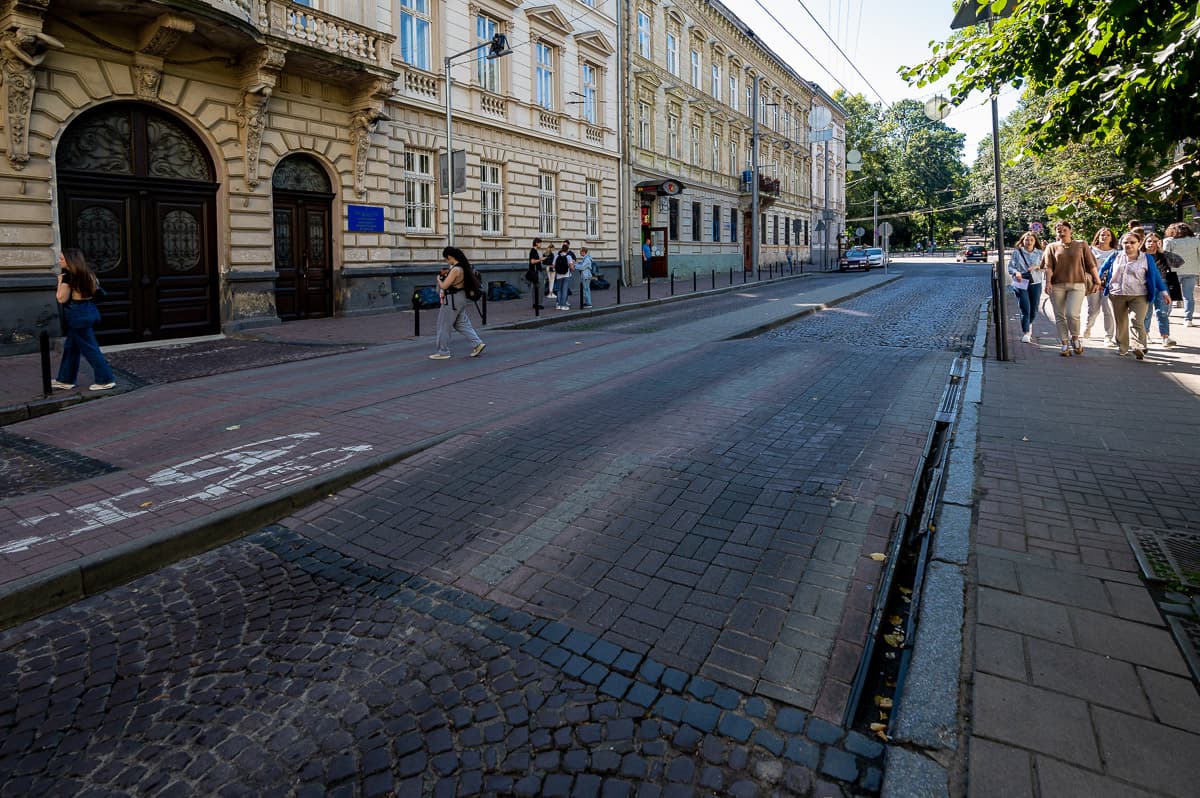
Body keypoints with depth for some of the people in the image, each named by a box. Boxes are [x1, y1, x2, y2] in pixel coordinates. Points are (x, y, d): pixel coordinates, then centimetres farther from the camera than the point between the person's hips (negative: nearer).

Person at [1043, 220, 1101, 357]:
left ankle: (1075, 338, 10)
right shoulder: (1052, 247, 12)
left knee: (1072, 314, -15)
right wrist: (1048, 282, -12)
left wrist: (1097, 281, 8)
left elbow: (1091, 265, 12)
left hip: (1077, 285, -1)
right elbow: (1048, 266, 1)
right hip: (1057, 285, 1)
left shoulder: (1081, 245, 13)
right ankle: (1065, 344, 10)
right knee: (1059, 316, 2)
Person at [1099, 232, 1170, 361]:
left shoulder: (1147, 258, 4)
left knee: (1137, 322, -17)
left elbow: (1155, 276, 7)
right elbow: (1103, 270, 20)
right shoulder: (1115, 257, 7)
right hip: (1117, 295, 2)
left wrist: (1164, 292, 5)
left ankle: (1140, 347, -19)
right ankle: (1122, 348, 20)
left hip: (1138, 296, -2)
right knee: (1121, 323, 9)